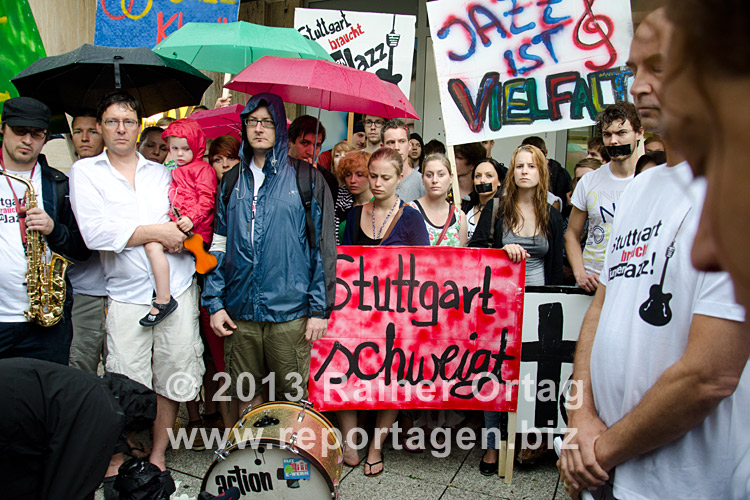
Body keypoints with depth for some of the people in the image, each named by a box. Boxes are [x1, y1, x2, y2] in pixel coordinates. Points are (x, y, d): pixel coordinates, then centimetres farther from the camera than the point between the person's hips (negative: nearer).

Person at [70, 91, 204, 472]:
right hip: (127, 295, -3)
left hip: (178, 289, 3)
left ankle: (157, 454, 27)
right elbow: (95, 233, -10)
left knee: (173, 378, 8)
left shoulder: (161, 173, 15)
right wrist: (157, 232, -9)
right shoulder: (85, 171, 5)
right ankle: (116, 459, 23)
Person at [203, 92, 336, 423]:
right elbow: (219, 244, 11)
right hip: (240, 311, 3)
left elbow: (323, 246, -2)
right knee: (244, 396, 13)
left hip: (290, 312, -3)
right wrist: (214, 302, 4)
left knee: (292, 395, 5)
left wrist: (320, 308, -7)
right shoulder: (232, 181, 11)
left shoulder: (305, 178, 1)